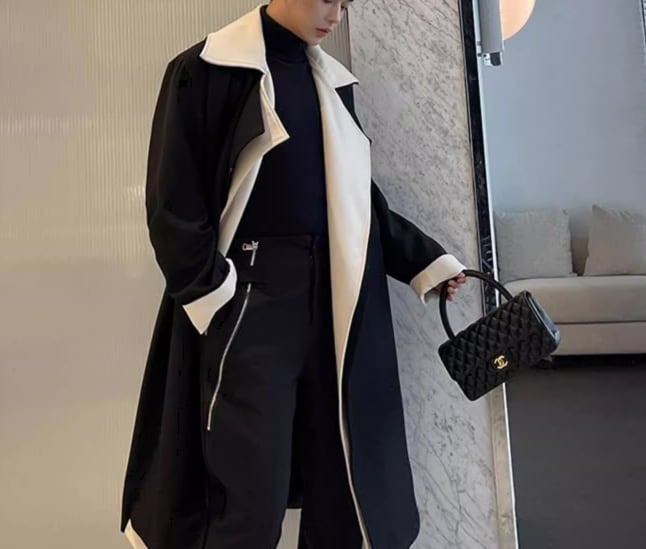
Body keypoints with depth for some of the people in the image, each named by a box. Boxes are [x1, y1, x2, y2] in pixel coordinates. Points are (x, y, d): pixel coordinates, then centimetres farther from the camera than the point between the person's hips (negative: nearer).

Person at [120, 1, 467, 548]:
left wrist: (425, 258, 15)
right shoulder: (207, 71, -2)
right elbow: (173, 204, -6)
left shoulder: (332, 79, 16)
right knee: (251, 492, -2)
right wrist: (213, 297, -12)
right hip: (249, 301, -5)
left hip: (334, 299, 6)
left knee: (342, 471, 9)